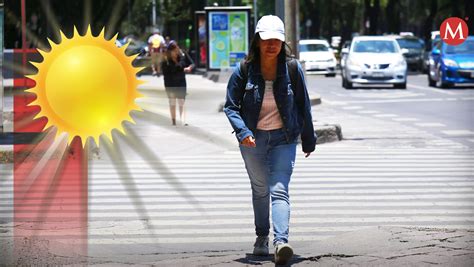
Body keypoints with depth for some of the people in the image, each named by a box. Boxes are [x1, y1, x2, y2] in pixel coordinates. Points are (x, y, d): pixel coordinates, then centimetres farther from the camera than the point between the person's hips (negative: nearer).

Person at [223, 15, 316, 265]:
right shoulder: (243, 71, -9)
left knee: (279, 190, -16)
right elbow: (230, 106, -5)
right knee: (260, 190, 15)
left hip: (284, 139, -1)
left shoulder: (292, 69, -8)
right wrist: (242, 131, -22)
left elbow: (303, 106, 2)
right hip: (253, 139, 1)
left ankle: (280, 242, -29)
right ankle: (261, 237, 32)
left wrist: (308, 139, 9)